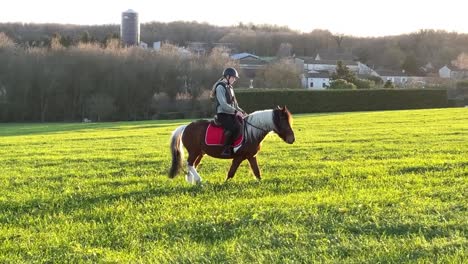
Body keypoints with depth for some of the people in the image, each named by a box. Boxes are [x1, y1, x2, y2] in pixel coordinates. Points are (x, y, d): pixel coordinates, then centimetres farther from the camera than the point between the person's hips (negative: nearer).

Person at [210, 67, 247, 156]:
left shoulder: (229, 87, 19)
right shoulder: (220, 87, -9)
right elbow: (223, 104, -19)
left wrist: (242, 111, 10)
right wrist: (236, 111, -20)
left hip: (231, 114, 9)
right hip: (223, 115, -9)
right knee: (236, 127, -31)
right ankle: (226, 149, -28)